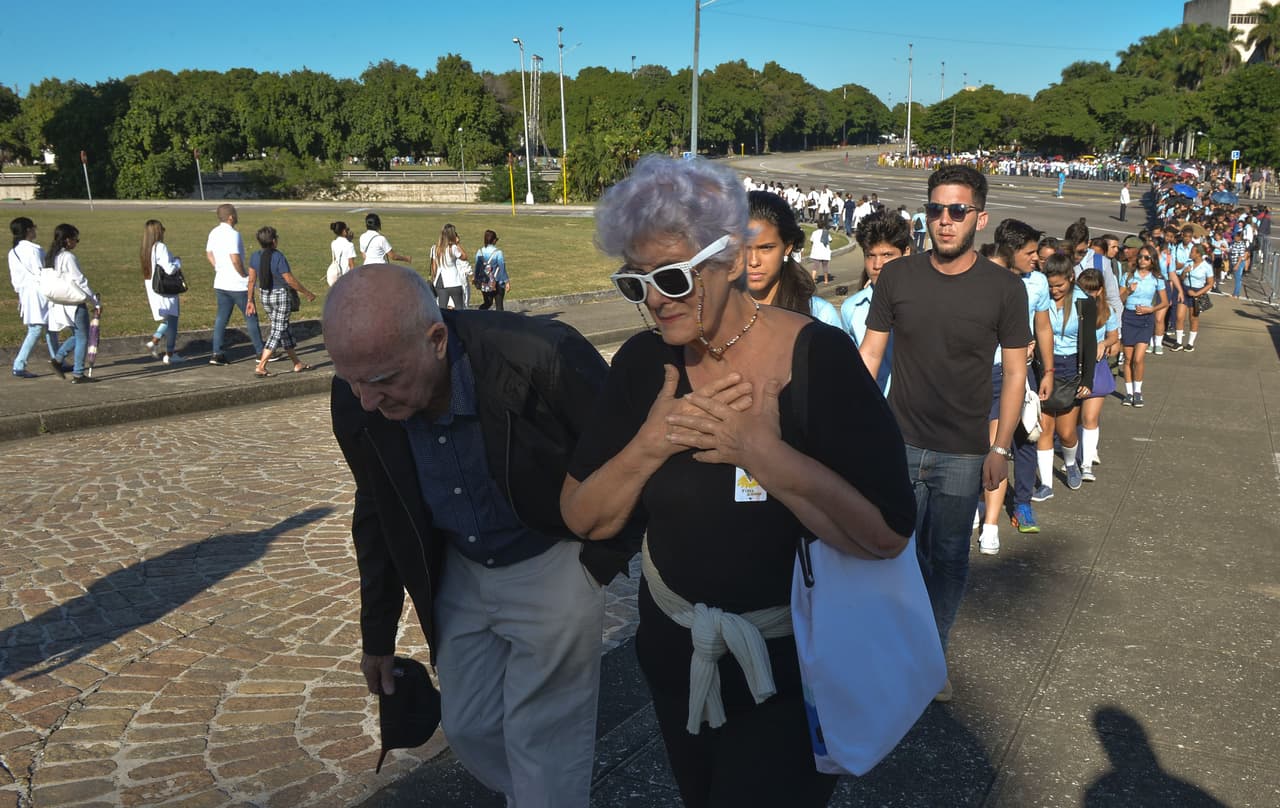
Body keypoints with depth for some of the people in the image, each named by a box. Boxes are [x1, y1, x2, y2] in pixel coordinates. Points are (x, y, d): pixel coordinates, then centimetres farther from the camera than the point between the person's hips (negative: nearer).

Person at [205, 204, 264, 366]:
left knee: (221, 317, 9)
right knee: (251, 316, 4)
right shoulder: (233, 234, -19)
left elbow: (209, 254, 16)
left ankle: (216, 354, 5)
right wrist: (245, 275, -12)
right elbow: (235, 259, -25)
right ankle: (260, 352, 10)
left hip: (220, 283, 8)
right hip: (238, 285, -8)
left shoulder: (214, 233, 7)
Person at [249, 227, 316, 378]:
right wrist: (307, 293, -4)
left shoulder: (254, 257, 1)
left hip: (265, 296, 7)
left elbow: (251, 280, 5)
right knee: (277, 330, -1)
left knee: (284, 328, 16)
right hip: (281, 295, -7)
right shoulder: (278, 257, -17)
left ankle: (297, 363, 25)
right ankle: (260, 367, -8)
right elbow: (290, 280, -15)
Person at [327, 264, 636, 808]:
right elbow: (376, 514, 3)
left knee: (541, 743, 2)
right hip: (459, 572, 5)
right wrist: (377, 632, 11)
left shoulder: (541, 359, -33)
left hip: (551, 567, -5)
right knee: (467, 728, 15)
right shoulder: (358, 400, -15)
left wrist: (605, 558, -10)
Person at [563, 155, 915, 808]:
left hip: (790, 668, -5)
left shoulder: (816, 357, -20)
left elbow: (887, 534, -26)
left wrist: (762, 450, -31)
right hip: (675, 653, 5)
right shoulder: (642, 362, -7)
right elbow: (583, 520, -6)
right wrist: (648, 445, -23)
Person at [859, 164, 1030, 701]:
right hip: (899, 443, 1)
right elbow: (869, 353, 3)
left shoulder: (1004, 289, -6)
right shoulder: (897, 278, -3)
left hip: (963, 454, 0)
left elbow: (1015, 372, 0)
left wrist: (1000, 448, -3)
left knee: (949, 559, 10)